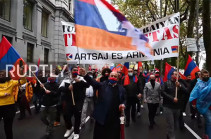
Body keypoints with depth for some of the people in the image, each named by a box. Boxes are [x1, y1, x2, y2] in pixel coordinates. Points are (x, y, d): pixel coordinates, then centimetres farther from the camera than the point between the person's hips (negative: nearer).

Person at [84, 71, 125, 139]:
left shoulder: (121, 88, 6)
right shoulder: (102, 85, 1)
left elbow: (124, 100, 14)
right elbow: (93, 82, -12)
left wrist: (122, 104, -8)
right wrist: (85, 75, -28)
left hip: (115, 119, 2)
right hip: (101, 117, -1)